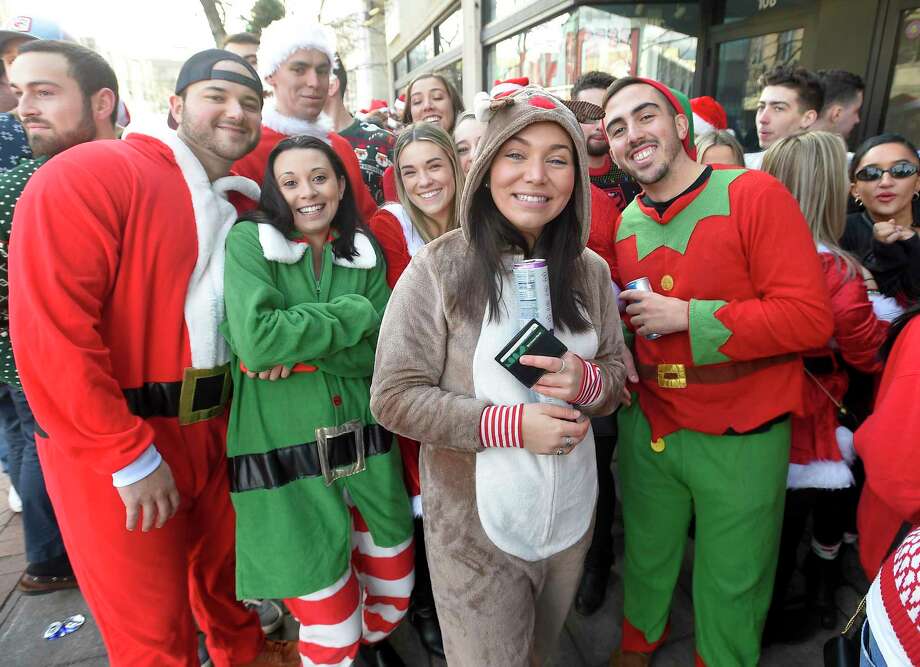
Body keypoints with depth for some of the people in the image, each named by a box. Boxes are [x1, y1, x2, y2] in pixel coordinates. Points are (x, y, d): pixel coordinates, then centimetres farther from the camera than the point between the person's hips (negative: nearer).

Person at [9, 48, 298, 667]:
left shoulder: (243, 204, 9)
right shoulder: (91, 174, -14)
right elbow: (51, 330, -22)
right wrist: (131, 458, -20)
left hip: (216, 426, 7)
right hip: (110, 445, -6)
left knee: (227, 566, 26)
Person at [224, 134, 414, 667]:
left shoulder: (365, 252, 6)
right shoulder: (250, 240, -5)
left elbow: (381, 351, -2)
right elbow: (255, 340, -21)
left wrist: (297, 349, -15)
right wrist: (355, 313, -14)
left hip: (366, 447, 4)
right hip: (284, 455, -3)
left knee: (395, 589, 20)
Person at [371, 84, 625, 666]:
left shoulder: (590, 271, -2)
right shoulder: (440, 267, -16)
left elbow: (618, 373, 6)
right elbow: (394, 398, -16)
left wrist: (587, 382, -18)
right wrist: (511, 424, -24)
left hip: (571, 513, 5)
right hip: (474, 524, -4)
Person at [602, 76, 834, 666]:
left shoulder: (754, 194, -13)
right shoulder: (626, 224, 4)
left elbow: (811, 317, -20)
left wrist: (687, 317, -22)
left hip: (740, 438, -4)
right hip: (647, 425, 5)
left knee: (731, 584, 15)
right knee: (646, 556, 23)